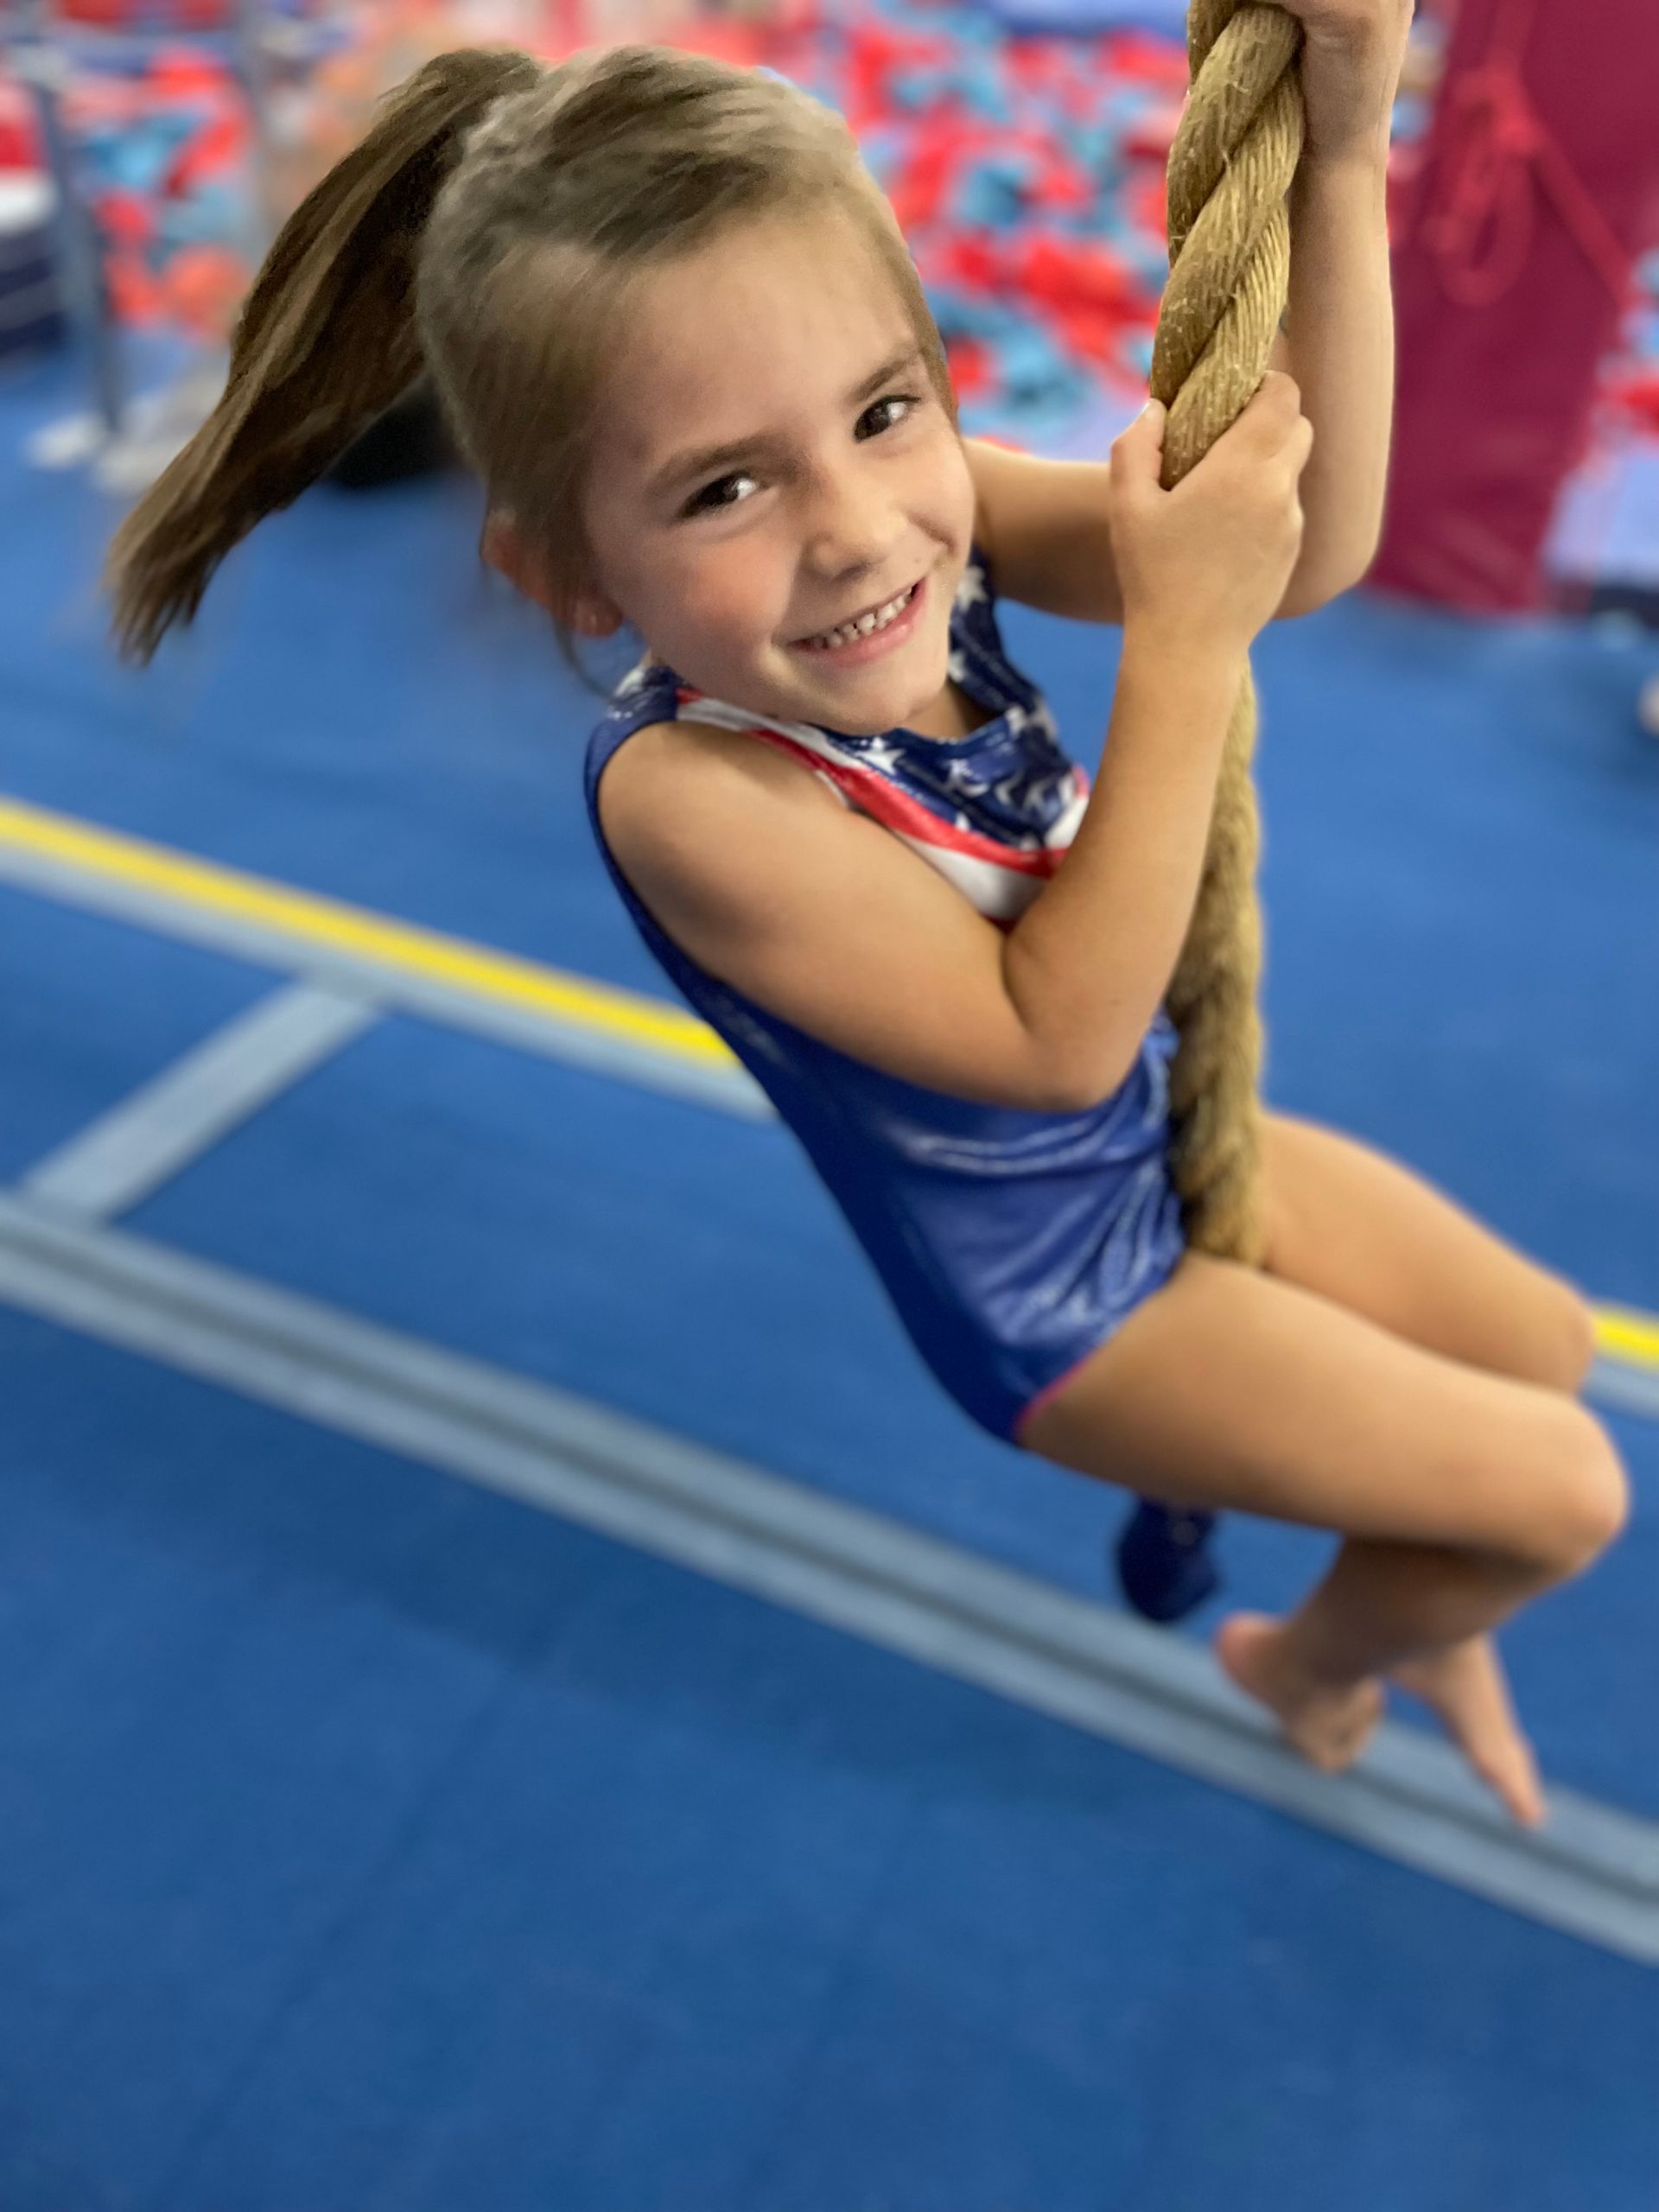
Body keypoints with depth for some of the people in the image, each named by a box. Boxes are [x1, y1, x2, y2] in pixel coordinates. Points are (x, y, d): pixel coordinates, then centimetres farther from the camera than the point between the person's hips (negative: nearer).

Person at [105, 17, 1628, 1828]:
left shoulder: (933, 516, -17)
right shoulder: (690, 794, -34)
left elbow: (1307, 545, -18)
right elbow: (1056, 1036, -31)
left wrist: (1339, 156, -29)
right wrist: (1186, 643, -35)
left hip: (1174, 1138, 7)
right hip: (1060, 1300, -6)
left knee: (1547, 1343, 21)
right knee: (1564, 1491, 4)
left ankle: (1415, 1606, 50)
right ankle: (1314, 1668, 36)